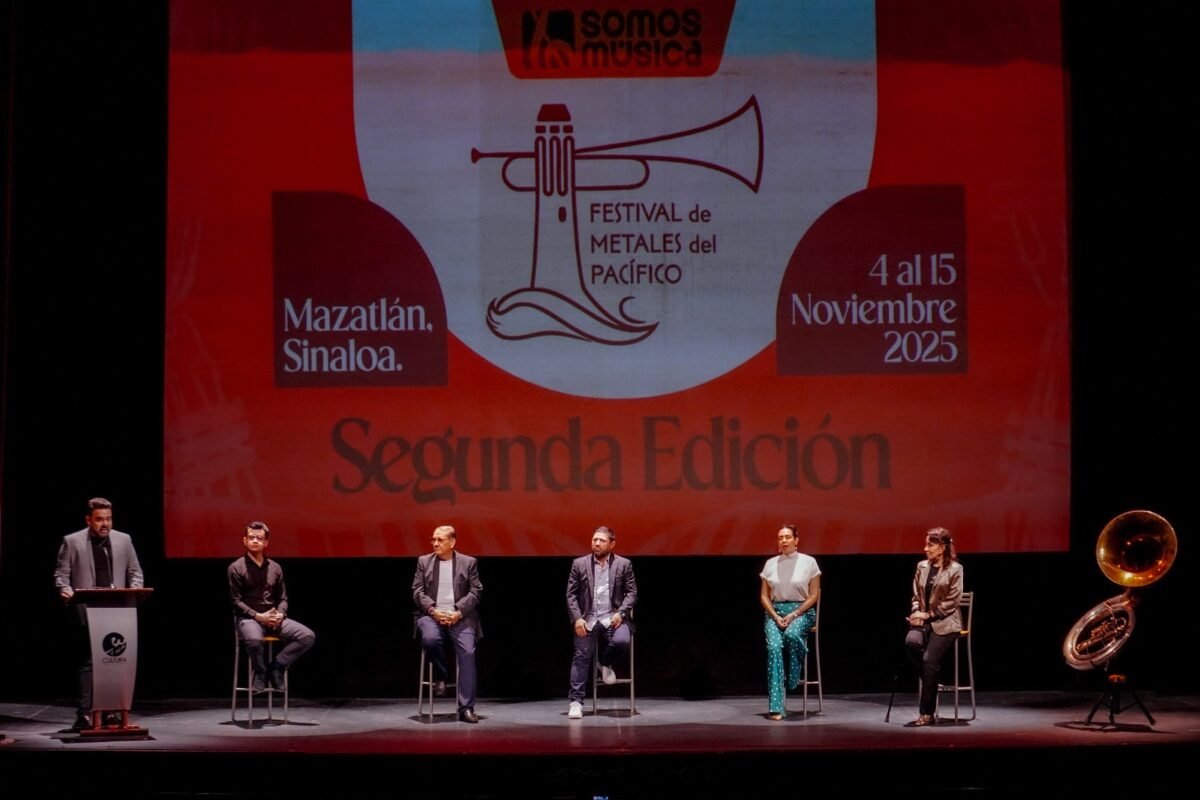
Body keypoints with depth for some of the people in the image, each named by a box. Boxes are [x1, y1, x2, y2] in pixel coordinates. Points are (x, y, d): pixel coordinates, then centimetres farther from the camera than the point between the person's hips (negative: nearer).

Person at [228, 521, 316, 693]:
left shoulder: (275, 567, 13)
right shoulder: (236, 568, -1)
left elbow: (283, 598, 14)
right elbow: (236, 601, -5)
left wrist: (280, 614, -9)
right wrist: (258, 616, -17)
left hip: (274, 618, 5)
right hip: (248, 618, -4)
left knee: (308, 636, -16)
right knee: (254, 640, -40)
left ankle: (276, 667, -4)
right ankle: (260, 672, -10)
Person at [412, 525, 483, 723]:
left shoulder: (469, 563, 9)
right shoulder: (424, 561, 12)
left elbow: (475, 592, 2)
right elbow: (417, 591, 5)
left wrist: (458, 612, -13)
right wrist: (433, 610, -12)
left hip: (459, 617, 0)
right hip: (431, 615, 0)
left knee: (467, 652, -22)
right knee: (430, 639, -34)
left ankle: (466, 708, -19)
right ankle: (440, 676, -3)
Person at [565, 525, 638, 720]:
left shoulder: (624, 564, 5)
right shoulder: (579, 564, 6)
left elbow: (632, 592, 3)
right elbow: (571, 594, 5)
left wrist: (620, 613, -13)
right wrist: (577, 618, -9)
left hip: (613, 617, -1)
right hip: (588, 619, 1)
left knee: (622, 641, -29)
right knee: (581, 656, -12)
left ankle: (605, 663, 6)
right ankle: (575, 702, -7)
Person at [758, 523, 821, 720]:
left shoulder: (808, 562, 2)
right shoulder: (770, 564, 9)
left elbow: (814, 595, 1)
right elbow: (764, 596, 10)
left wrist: (794, 615, -11)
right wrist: (776, 617, -7)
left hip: (801, 612, -2)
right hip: (774, 612, 2)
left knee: (792, 634, -39)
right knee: (774, 647, -28)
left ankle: (794, 680, -16)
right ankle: (775, 706, -33)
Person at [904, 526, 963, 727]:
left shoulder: (955, 570, -3)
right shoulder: (922, 567, 13)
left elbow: (951, 603, -7)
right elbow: (916, 596, 14)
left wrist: (928, 615, -12)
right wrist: (917, 614, -6)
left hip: (944, 622, -4)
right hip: (923, 620, 4)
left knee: (930, 659, -21)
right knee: (911, 641, -30)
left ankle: (927, 714, -13)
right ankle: (931, 677, -4)